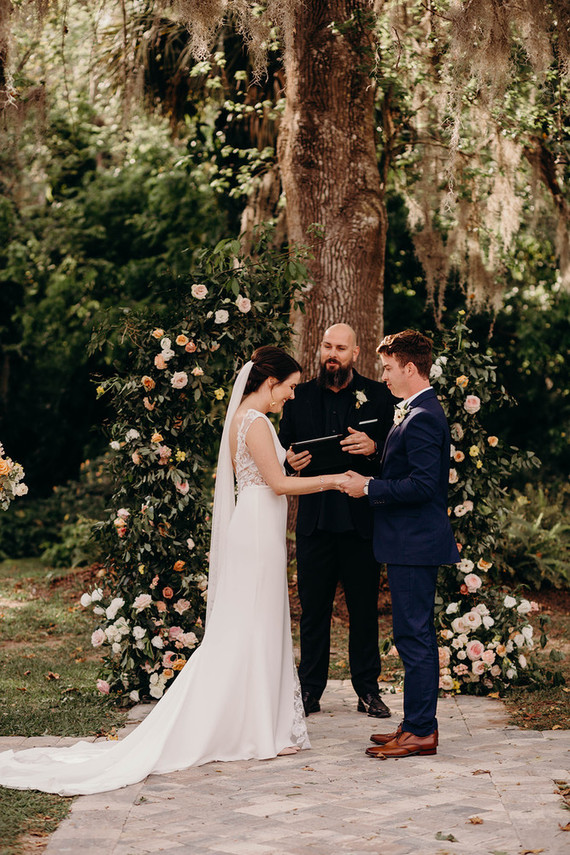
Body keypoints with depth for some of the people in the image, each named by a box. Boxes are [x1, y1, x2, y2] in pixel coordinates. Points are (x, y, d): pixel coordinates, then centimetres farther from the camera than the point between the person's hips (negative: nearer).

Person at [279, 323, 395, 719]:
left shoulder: (378, 396, 4)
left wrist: (373, 448, -20)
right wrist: (290, 460, -8)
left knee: (364, 607, 5)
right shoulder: (300, 397, 11)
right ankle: (310, 690, 15)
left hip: (362, 518, -2)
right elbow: (283, 446, 15)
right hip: (314, 517, 2)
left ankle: (368, 689, 16)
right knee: (313, 607, 6)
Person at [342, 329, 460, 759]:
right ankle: (419, 724, 22)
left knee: (414, 635, -6)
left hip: (414, 544, -11)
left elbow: (422, 485, -24)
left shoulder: (421, 418, -18)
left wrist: (370, 488, -16)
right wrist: (373, 483, 14)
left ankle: (420, 732, -1)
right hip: (414, 543, 11)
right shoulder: (418, 412, 15)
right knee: (416, 635, 14)